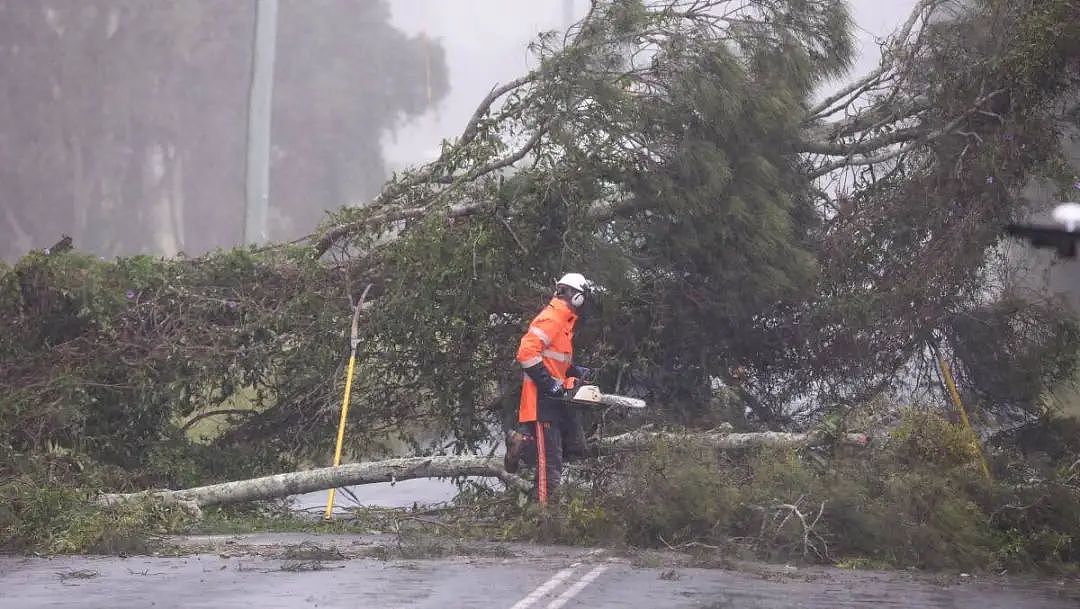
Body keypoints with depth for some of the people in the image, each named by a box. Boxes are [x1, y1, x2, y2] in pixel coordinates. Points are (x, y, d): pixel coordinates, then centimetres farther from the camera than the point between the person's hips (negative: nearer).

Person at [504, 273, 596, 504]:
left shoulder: (564, 321, 18)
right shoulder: (551, 319, -15)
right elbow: (527, 353, -25)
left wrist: (576, 371, 12)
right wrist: (550, 384, -24)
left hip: (557, 398, 10)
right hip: (542, 398, -10)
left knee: (575, 447, 13)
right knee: (550, 461, -9)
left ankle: (523, 443, 14)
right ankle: (545, 509, -5)